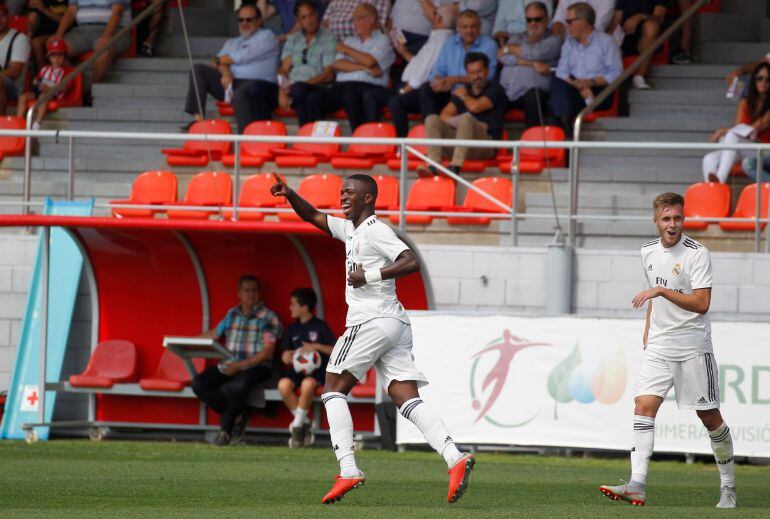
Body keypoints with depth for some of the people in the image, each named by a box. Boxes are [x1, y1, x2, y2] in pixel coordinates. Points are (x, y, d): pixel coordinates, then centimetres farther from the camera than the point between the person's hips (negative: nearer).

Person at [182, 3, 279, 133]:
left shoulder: (266, 36, 10)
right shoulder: (232, 43, 29)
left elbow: (243, 57, -3)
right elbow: (217, 62, 13)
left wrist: (218, 61, 7)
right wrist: (225, 72, -10)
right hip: (231, 83, 7)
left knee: (239, 95, -41)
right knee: (198, 70, -7)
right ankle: (198, 119, -20)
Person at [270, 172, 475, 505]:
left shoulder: (376, 231, -6)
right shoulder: (351, 230, 22)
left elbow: (412, 262, -18)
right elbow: (313, 217, 31)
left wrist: (371, 275, -19)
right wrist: (290, 195, 15)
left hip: (371, 321, -9)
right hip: (396, 325, 9)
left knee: (334, 390, -1)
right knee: (407, 401, -3)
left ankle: (348, 470, -11)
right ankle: (454, 458, -20)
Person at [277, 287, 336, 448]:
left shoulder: (320, 326, 3)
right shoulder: (292, 328, 17)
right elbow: (284, 352, 16)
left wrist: (316, 346, -16)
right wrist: (286, 356, -8)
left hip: (316, 369, -4)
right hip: (296, 368, 4)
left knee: (308, 384, -39)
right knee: (283, 385, -30)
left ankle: (297, 425, -23)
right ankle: (304, 423, -13)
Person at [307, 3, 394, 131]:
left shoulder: (383, 41, 11)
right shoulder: (350, 41, 27)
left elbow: (369, 61, -8)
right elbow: (338, 65, 10)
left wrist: (346, 50, 7)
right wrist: (363, 68, -4)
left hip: (369, 87, -5)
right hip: (342, 86, 5)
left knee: (351, 97, -40)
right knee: (314, 98, -23)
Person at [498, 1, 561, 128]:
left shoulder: (553, 40, 13)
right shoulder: (517, 38, 25)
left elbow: (535, 52, -7)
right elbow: (503, 57, 5)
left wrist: (510, 49, 7)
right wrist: (531, 64, -7)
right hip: (505, 92, 4)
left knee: (533, 96, -38)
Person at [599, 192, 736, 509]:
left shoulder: (697, 254, -11)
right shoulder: (648, 252, 9)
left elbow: (701, 304, -19)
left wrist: (661, 292, -25)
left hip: (693, 349, -5)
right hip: (658, 346, 5)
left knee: (709, 416, 2)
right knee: (644, 406, -13)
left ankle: (728, 487, 19)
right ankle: (637, 486, -22)